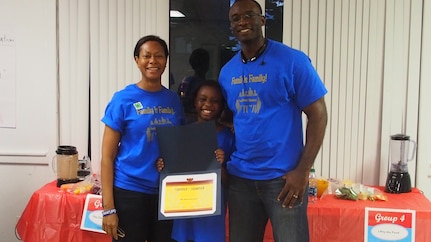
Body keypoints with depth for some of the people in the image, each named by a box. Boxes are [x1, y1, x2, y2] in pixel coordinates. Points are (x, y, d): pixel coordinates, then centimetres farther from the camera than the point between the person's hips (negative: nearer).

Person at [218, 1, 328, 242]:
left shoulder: (293, 61, -8)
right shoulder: (227, 71, 7)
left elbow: (318, 114, -8)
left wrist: (303, 171, -14)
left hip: (283, 178, -4)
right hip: (240, 177, 5)